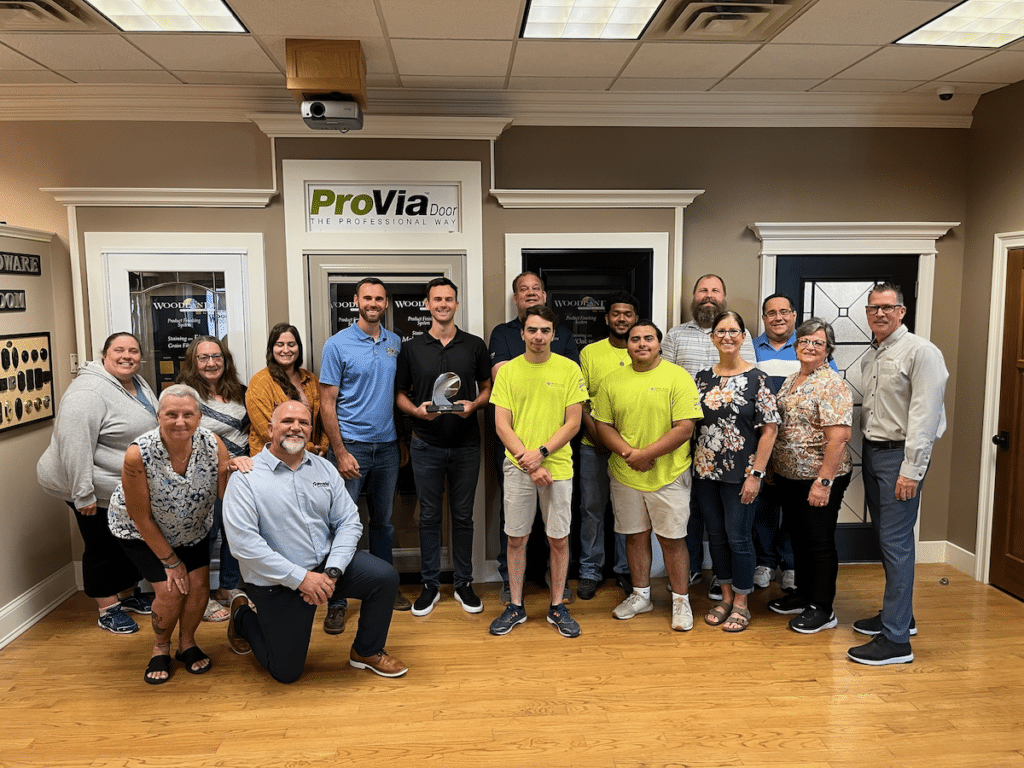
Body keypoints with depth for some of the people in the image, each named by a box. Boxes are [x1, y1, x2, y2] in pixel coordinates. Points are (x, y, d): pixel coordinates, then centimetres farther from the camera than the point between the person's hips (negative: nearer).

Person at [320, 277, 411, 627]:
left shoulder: (395, 343, 8)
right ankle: (337, 602, 11)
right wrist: (341, 452, -13)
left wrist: (405, 440, 7)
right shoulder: (338, 344, -6)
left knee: (384, 522, 15)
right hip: (351, 445, -4)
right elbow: (327, 403, -7)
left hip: (387, 446, 5)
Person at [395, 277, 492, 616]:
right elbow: (400, 395, 7)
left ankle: (464, 583, 22)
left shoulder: (475, 345, 4)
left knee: (463, 515, 9)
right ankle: (430, 584, 21)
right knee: (429, 516, 8)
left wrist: (473, 405, -12)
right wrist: (417, 410, -14)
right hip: (426, 445, 0)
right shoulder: (411, 348, 3)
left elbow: (487, 388, 9)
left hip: (466, 444, 0)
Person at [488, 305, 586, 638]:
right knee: (516, 538, 9)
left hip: (558, 466, -1)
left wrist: (541, 453, -15)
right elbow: (502, 425, -2)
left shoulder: (569, 370, -1)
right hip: (517, 468, 1)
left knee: (559, 539, 8)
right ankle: (516, 607, 24)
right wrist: (527, 462, -11)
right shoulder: (507, 371, 2)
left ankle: (557, 607, 24)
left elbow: (573, 423, -4)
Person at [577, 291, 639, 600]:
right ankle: (590, 572, 20)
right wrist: (592, 428, -12)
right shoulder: (590, 352, 3)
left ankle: (625, 570, 26)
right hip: (594, 446, 0)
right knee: (592, 508, 6)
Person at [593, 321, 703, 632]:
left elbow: (685, 428, -14)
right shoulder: (613, 380, 4)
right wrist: (628, 452, -13)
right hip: (624, 475, 4)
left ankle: (681, 601, 21)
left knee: (672, 538, 4)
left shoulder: (678, 377, -8)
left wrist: (646, 453, -19)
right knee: (635, 535, 14)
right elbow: (603, 425, 5)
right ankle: (641, 595, 31)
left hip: (669, 475, -3)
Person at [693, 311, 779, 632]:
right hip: (705, 472, 5)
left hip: (739, 474, -4)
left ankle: (741, 603, 20)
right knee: (716, 536, 13)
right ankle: (726, 597, 29)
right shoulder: (703, 377, 7)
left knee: (738, 538, 3)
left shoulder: (757, 378, -7)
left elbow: (770, 428, -9)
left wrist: (756, 474, -14)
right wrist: (693, 466, 6)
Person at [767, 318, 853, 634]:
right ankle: (803, 594, 35)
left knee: (819, 540, 3)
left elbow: (838, 438, -22)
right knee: (798, 535, 18)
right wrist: (772, 467, 15)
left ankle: (823, 610, 17)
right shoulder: (791, 380, 10)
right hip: (789, 476, 8)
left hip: (818, 479, -8)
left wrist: (823, 481, -25)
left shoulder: (832, 385, -16)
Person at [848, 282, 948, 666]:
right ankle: (899, 615, 29)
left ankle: (896, 640, -3)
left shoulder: (921, 352, -10)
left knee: (896, 543, -8)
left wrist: (911, 470, -20)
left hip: (900, 454, -8)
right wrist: (863, 454, 12)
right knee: (885, 538, 15)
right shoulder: (869, 357, 15)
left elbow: (925, 416, -17)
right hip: (871, 451, 8)